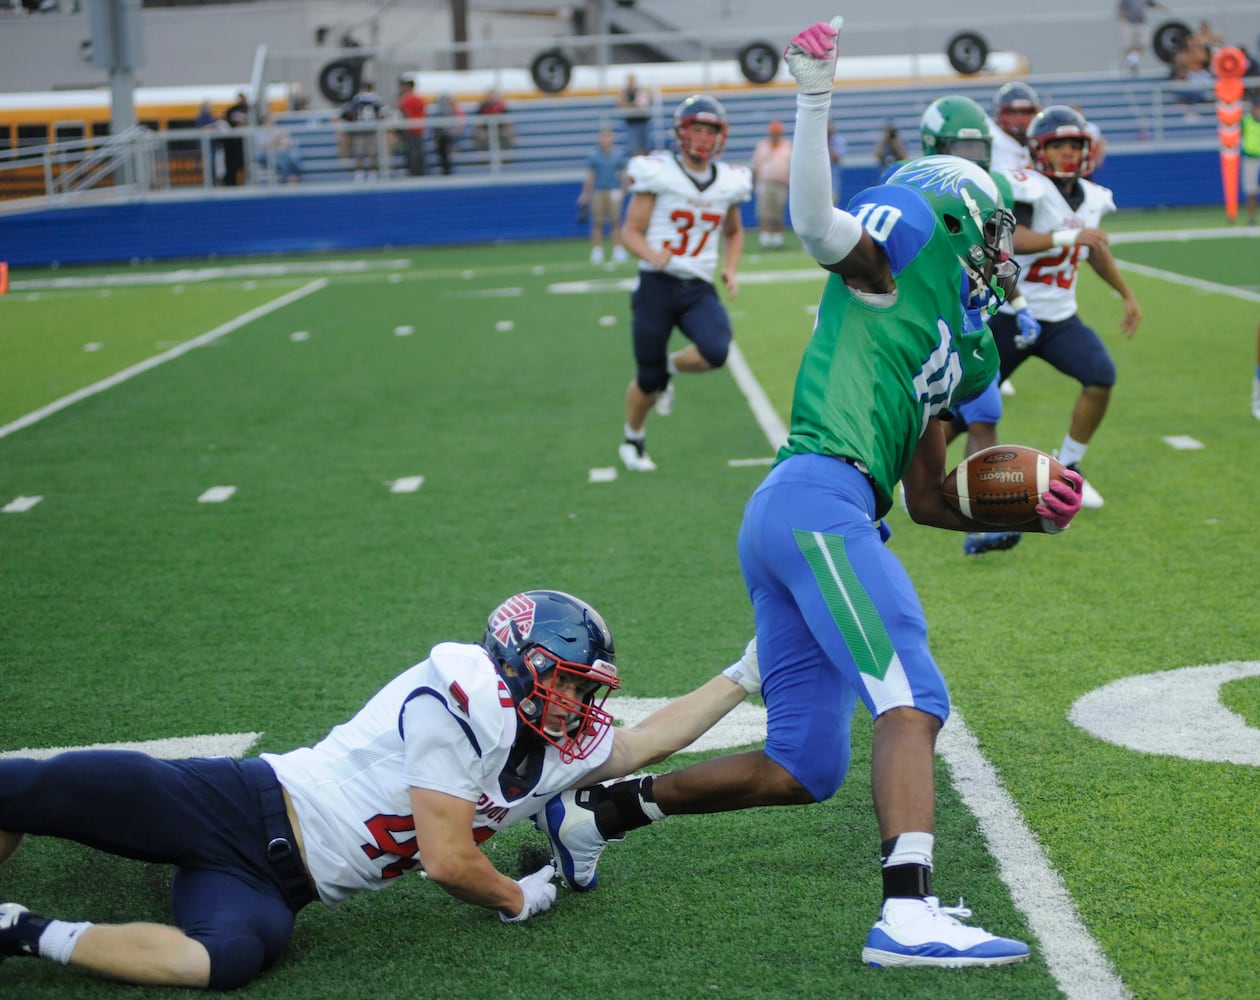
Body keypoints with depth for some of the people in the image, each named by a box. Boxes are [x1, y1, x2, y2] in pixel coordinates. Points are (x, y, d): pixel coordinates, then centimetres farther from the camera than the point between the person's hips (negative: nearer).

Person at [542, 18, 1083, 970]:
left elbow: (930, 498, 29)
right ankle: (909, 912, -29)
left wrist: (1026, 514, 15)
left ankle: (596, 806, 19)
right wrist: (816, 96, -16)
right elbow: (817, 222, -14)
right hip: (820, 500, -9)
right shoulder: (908, 244, 7)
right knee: (913, 701, -19)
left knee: (801, 768, 11)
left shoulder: (961, 349, 29)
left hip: (782, 523, 9)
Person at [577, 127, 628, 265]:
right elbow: (589, 176, 8)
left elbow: (623, 175, 11)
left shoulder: (619, 155, 6)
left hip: (614, 192, 0)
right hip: (598, 193, 0)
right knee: (597, 223, -1)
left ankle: (618, 251, 2)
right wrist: (585, 195, 5)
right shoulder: (594, 156, 4)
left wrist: (623, 191, 5)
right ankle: (597, 253, 4)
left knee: (615, 222, -4)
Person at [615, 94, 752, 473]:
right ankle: (633, 442, 33)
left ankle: (670, 369, 10)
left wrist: (731, 269, 6)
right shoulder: (657, 173, -7)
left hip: (699, 289, 3)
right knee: (648, 379, 4)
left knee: (715, 352, -25)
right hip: (657, 285, -3)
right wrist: (651, 254, -27)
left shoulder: (728, 182, 6)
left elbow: (733, 232, 24)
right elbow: (631, 232, -6)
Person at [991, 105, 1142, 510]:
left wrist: (1127, 294, 28)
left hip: (1060, 319, 5)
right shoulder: (1026, 188, -17)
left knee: (1101, 377, -16)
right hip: (1009, 316, -5)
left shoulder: (1091, 197, 4)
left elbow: (1095, 249, 23)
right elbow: (1010, 240, -34)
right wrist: (1068, 237, -43)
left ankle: (1066, 470, 1)